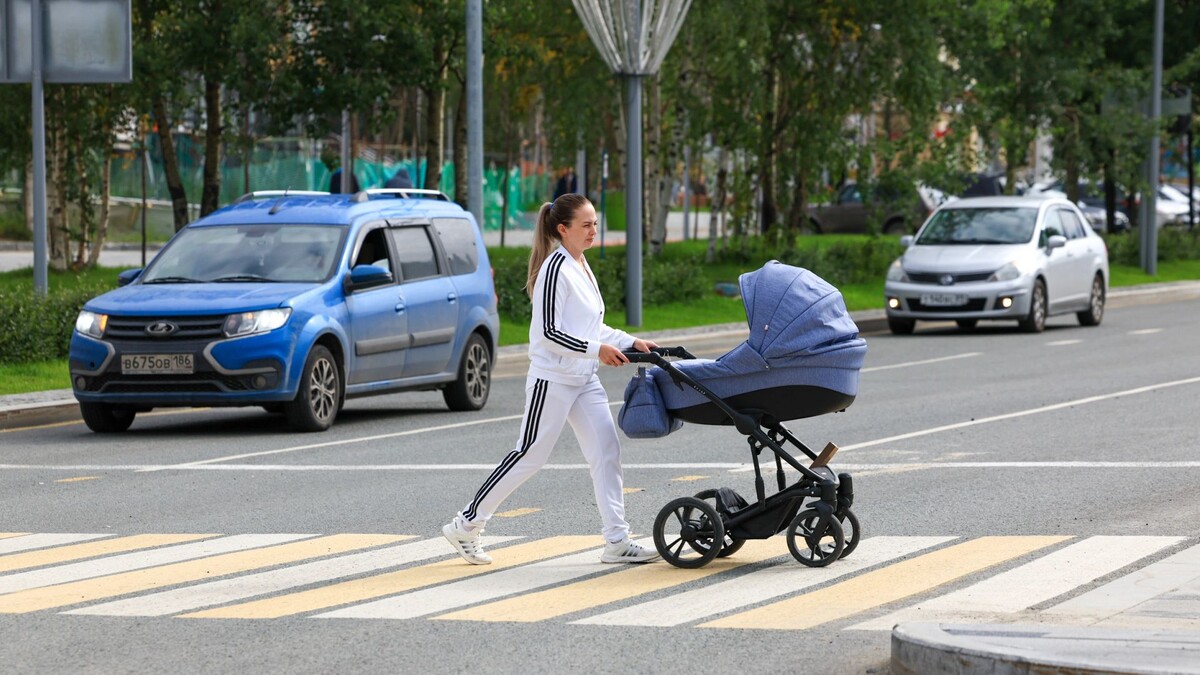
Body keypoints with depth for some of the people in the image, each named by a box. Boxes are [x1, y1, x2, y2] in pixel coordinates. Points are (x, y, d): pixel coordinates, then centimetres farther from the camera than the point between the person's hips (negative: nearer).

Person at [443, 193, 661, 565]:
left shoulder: (581, 265, 13)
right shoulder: (556, 267, -16)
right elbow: (549, 332, -20)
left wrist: (630, 342, 11)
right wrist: (596, 349, -21)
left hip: (584, 380, 9)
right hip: (552, 379, -9)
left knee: (607, 451, 0)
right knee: (529, 456, -3)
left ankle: (617, 540, 1)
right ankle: (466, 525, 7)